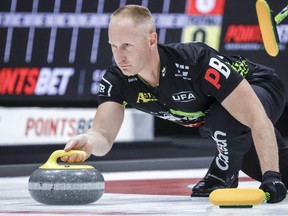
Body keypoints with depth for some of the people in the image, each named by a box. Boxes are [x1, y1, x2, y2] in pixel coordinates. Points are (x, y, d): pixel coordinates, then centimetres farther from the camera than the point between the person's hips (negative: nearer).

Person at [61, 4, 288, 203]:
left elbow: (258, 119, -42)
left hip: (259, 90, -6)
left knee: (226, 118, -38)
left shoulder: (197, 61, -41)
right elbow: (103, 134, -32)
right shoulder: (117, 80, -24)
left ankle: (224, 175, -11)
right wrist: (88, 142, -57)